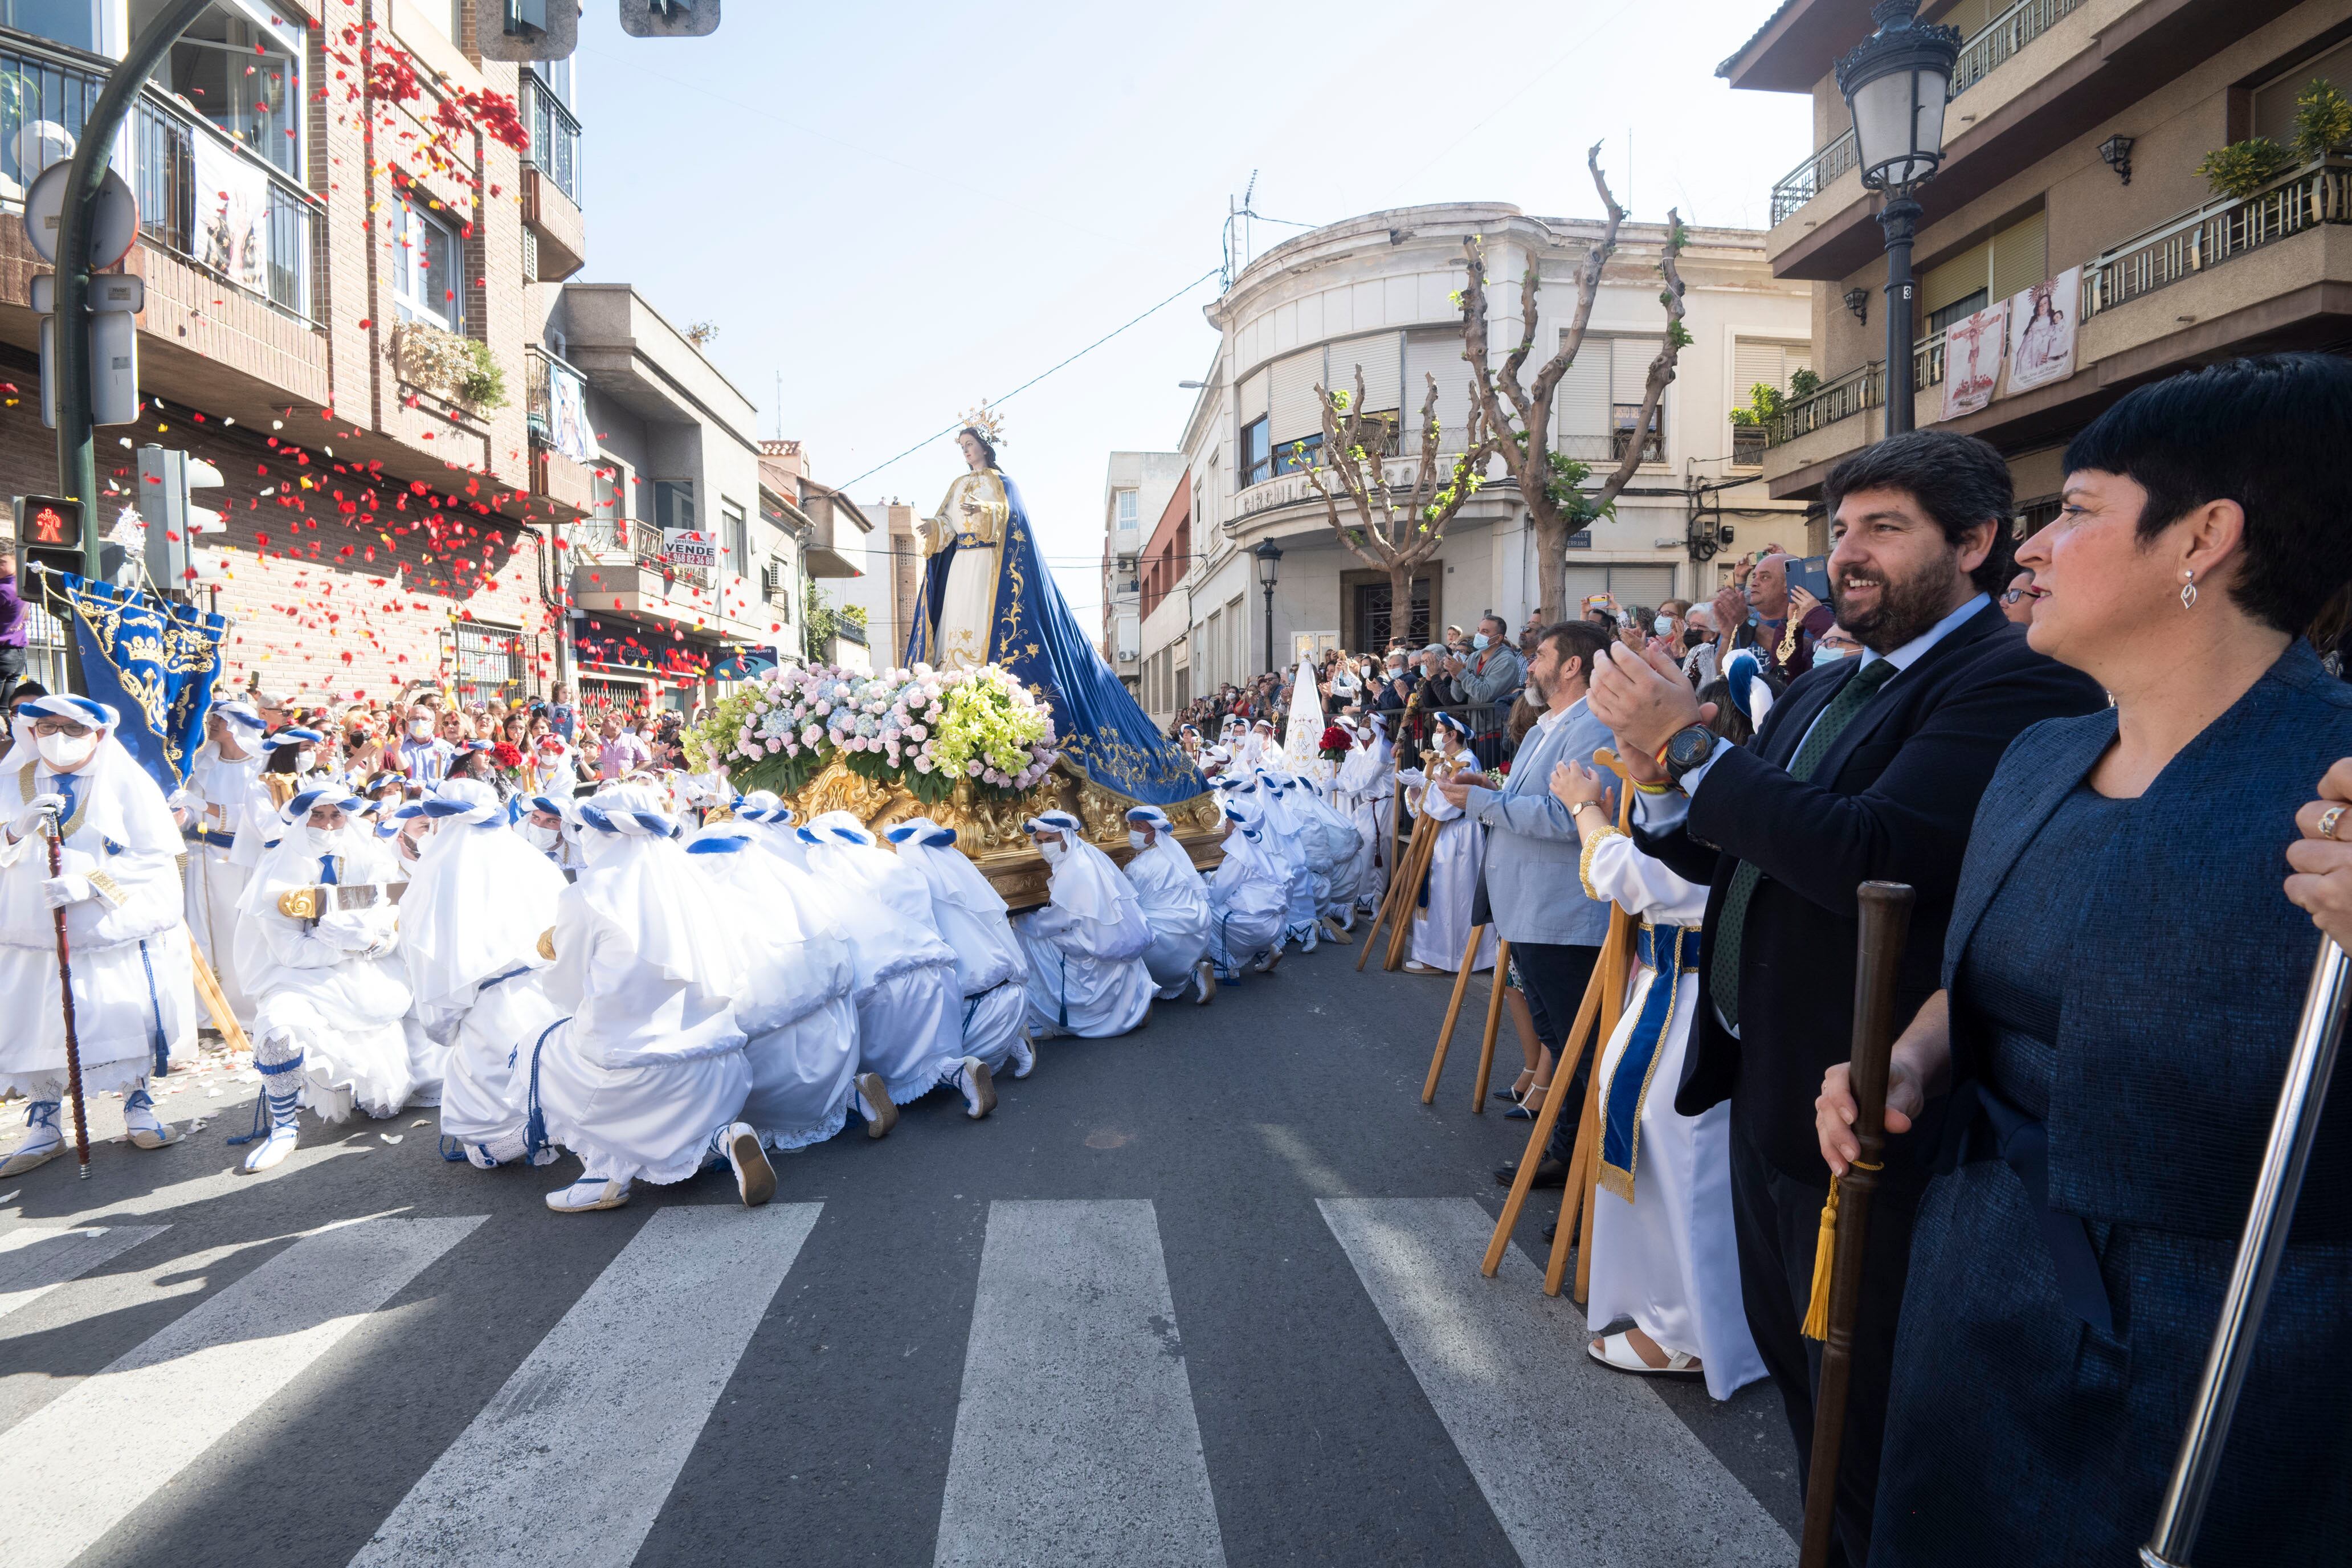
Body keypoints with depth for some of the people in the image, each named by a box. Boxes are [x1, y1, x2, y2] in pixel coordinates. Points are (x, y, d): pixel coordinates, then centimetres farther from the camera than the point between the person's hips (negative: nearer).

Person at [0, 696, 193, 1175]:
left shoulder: (128, 783, -1)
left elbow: (158, 856, -8)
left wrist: (90, 882, -20)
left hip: (117, 932, -2)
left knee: (129, 1019, 4)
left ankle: (138, 1108, 24)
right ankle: (44, 1128, 19)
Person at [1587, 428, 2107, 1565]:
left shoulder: (2016, 683, -18)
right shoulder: (1823, 688, 11)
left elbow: (1869, 857, -32)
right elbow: (1724, 856, 12)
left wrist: (1690, 745, -26)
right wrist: (1660, 780, -7)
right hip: (1767, 1086, 9)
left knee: (1869, 1419, 10)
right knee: (1796, 1366, 25)